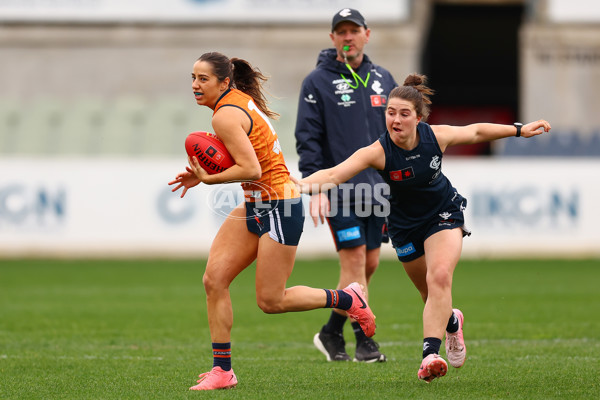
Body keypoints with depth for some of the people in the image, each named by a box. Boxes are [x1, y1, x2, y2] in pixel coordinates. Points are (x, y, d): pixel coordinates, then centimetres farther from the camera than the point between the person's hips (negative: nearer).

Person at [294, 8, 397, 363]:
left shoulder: (383, 79, 13)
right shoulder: (318, 82, -1)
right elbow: (308, 137, -5)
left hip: (377, 187, 5)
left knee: (370, 263, 6)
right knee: (355, 262, -11)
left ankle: (332, 333, 20)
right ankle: (363, 340, -5)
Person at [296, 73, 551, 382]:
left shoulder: (436, 136, -21)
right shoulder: (378, 152, -29)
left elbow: (476, 132, 0)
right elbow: (334, 174, -41)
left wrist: (519, 129, 10)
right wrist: (299, 185, -60)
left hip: (444, 215, 0)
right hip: (405, 225, 0)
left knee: (439, 277, -25)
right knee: (432, 294, 13)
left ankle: (430, 354, -31)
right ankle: (452, 322, 50)